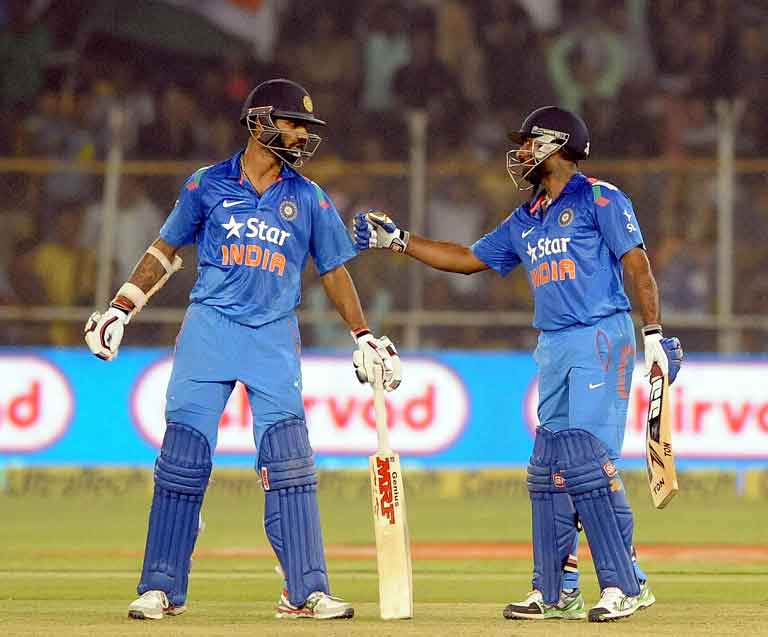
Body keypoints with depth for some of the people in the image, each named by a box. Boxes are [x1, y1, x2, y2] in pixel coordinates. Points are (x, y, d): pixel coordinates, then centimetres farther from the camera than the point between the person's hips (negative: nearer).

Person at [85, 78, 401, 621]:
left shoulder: (309, 199, 8)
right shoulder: (207, 185, 4)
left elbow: (333, 270, 15)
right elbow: (166, 249, 13)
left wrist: (363, 336, 12)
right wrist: (121, 308, 8)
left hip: (275, 337, 1)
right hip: (209, 329, -1)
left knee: (289, 463, -9)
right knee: (184, 455, -4)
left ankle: (306, 590, -6)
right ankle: (162, 588, 3)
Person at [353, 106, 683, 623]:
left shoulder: (599, 199, -2)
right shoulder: (525, 221, 20)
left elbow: (637, 265, -8)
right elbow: (468, 259, 27)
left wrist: (653, 333, -16)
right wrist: (398, 240, 25)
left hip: (602, 338, -8)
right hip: (553, 348, 8)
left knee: (586, 457, -17)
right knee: (549, 465, 5)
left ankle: (626, 583, -15)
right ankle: (556, 592, 9)